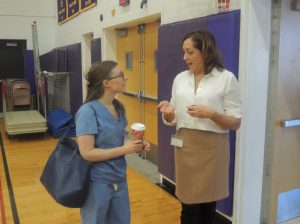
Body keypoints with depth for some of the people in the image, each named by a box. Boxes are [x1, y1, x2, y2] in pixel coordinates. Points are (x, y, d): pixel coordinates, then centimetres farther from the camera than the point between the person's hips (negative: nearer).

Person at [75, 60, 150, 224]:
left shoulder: (119, 107, 3)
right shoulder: (88, 111, -20)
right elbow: (87, 153, -24)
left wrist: (135, 145, -5)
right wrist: (124, 150, -23)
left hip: (119, 180, 7)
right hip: (97, 183, -7)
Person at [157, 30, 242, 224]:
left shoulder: (226, 78, -4)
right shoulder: (180, 79, 9)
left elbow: (236, 123, -5)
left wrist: (211, 114, -21)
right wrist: (168, 113, -10)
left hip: (212, 147, -3)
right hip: (185, 146, 3)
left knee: (208, 206, 10)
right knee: (189, 206, 9)